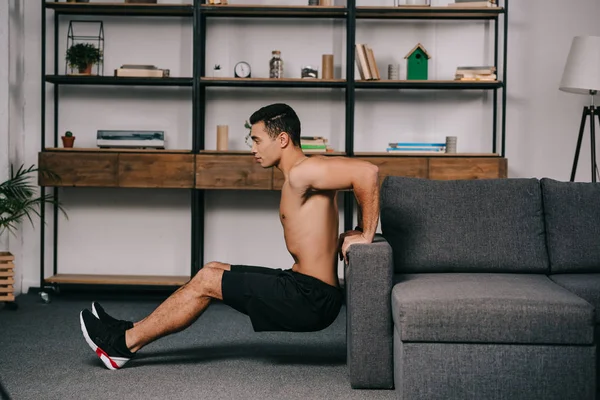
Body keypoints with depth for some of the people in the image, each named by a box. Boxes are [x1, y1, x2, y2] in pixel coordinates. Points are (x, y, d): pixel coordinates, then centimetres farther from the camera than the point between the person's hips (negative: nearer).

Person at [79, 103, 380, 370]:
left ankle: (126, 343, 9)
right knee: (213, 271, 13)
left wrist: (366, 235, -21)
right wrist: (353, 233, 7)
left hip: (312, 298, -10)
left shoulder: (302, 173, -19)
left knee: (207, 281, -4)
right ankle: (131, 331, 20)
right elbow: (357, 174, 20)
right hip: (305, 286, 10)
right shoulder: (303, 173, 12)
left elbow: (367, 172, -31)